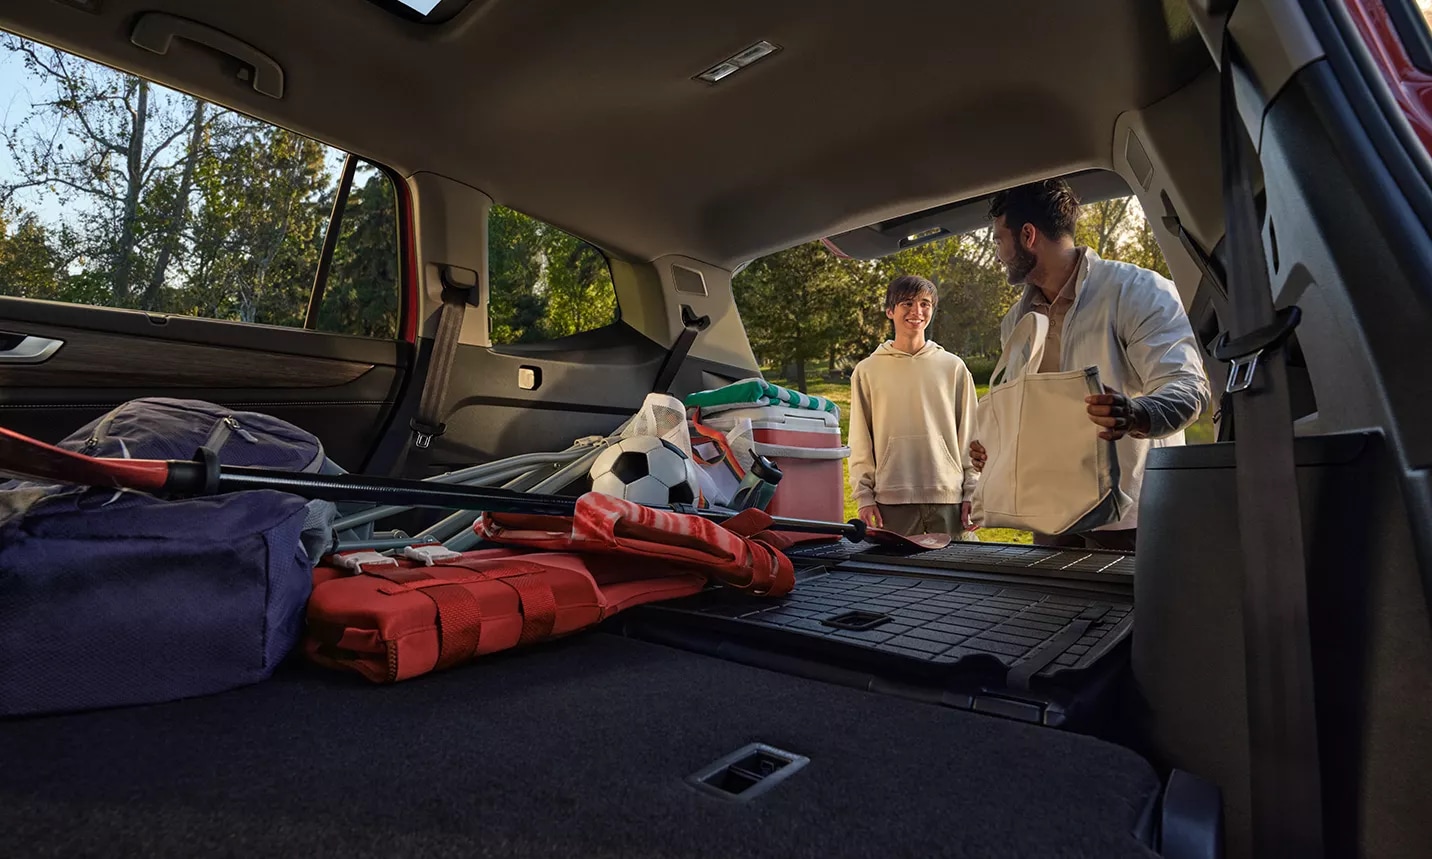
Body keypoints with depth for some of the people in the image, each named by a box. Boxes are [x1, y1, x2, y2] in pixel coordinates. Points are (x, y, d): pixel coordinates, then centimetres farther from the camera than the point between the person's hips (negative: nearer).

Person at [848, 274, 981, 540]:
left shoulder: (953, 367, 7)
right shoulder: (867, 371, 5)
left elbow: (969, 436, 8)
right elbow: (860, 443, 5)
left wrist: (972, 493, 3)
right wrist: (864, 496, -1)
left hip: (949, 498, 1)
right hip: (891, 500, 0)